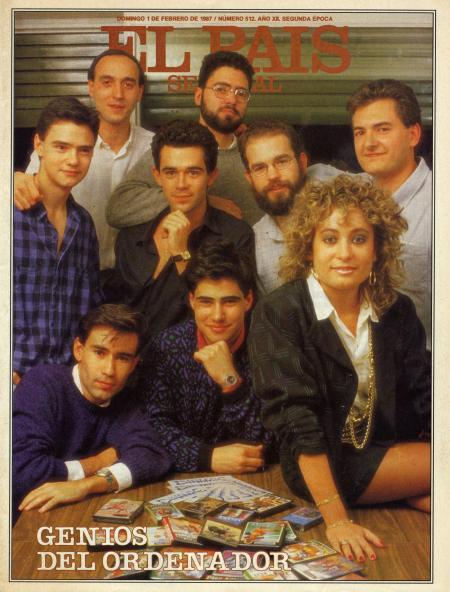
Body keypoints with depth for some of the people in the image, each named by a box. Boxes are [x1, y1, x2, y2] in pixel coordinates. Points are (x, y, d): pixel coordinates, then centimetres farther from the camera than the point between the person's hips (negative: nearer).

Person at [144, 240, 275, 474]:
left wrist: (231, 381, -25)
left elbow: (265, 444, -13)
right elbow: (155, 423, -6)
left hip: (251, 481, -1)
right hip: (184, 480, 1)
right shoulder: (168, 345, -3)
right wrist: (209, 457, -20)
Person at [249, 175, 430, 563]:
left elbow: (423, 399, 0)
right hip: (322, 467, -5)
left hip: (388, 449, 5)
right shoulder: (279, 315, -16)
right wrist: (336, 520, -25)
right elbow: (298, 420, -21)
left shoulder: (397, 311, 0)